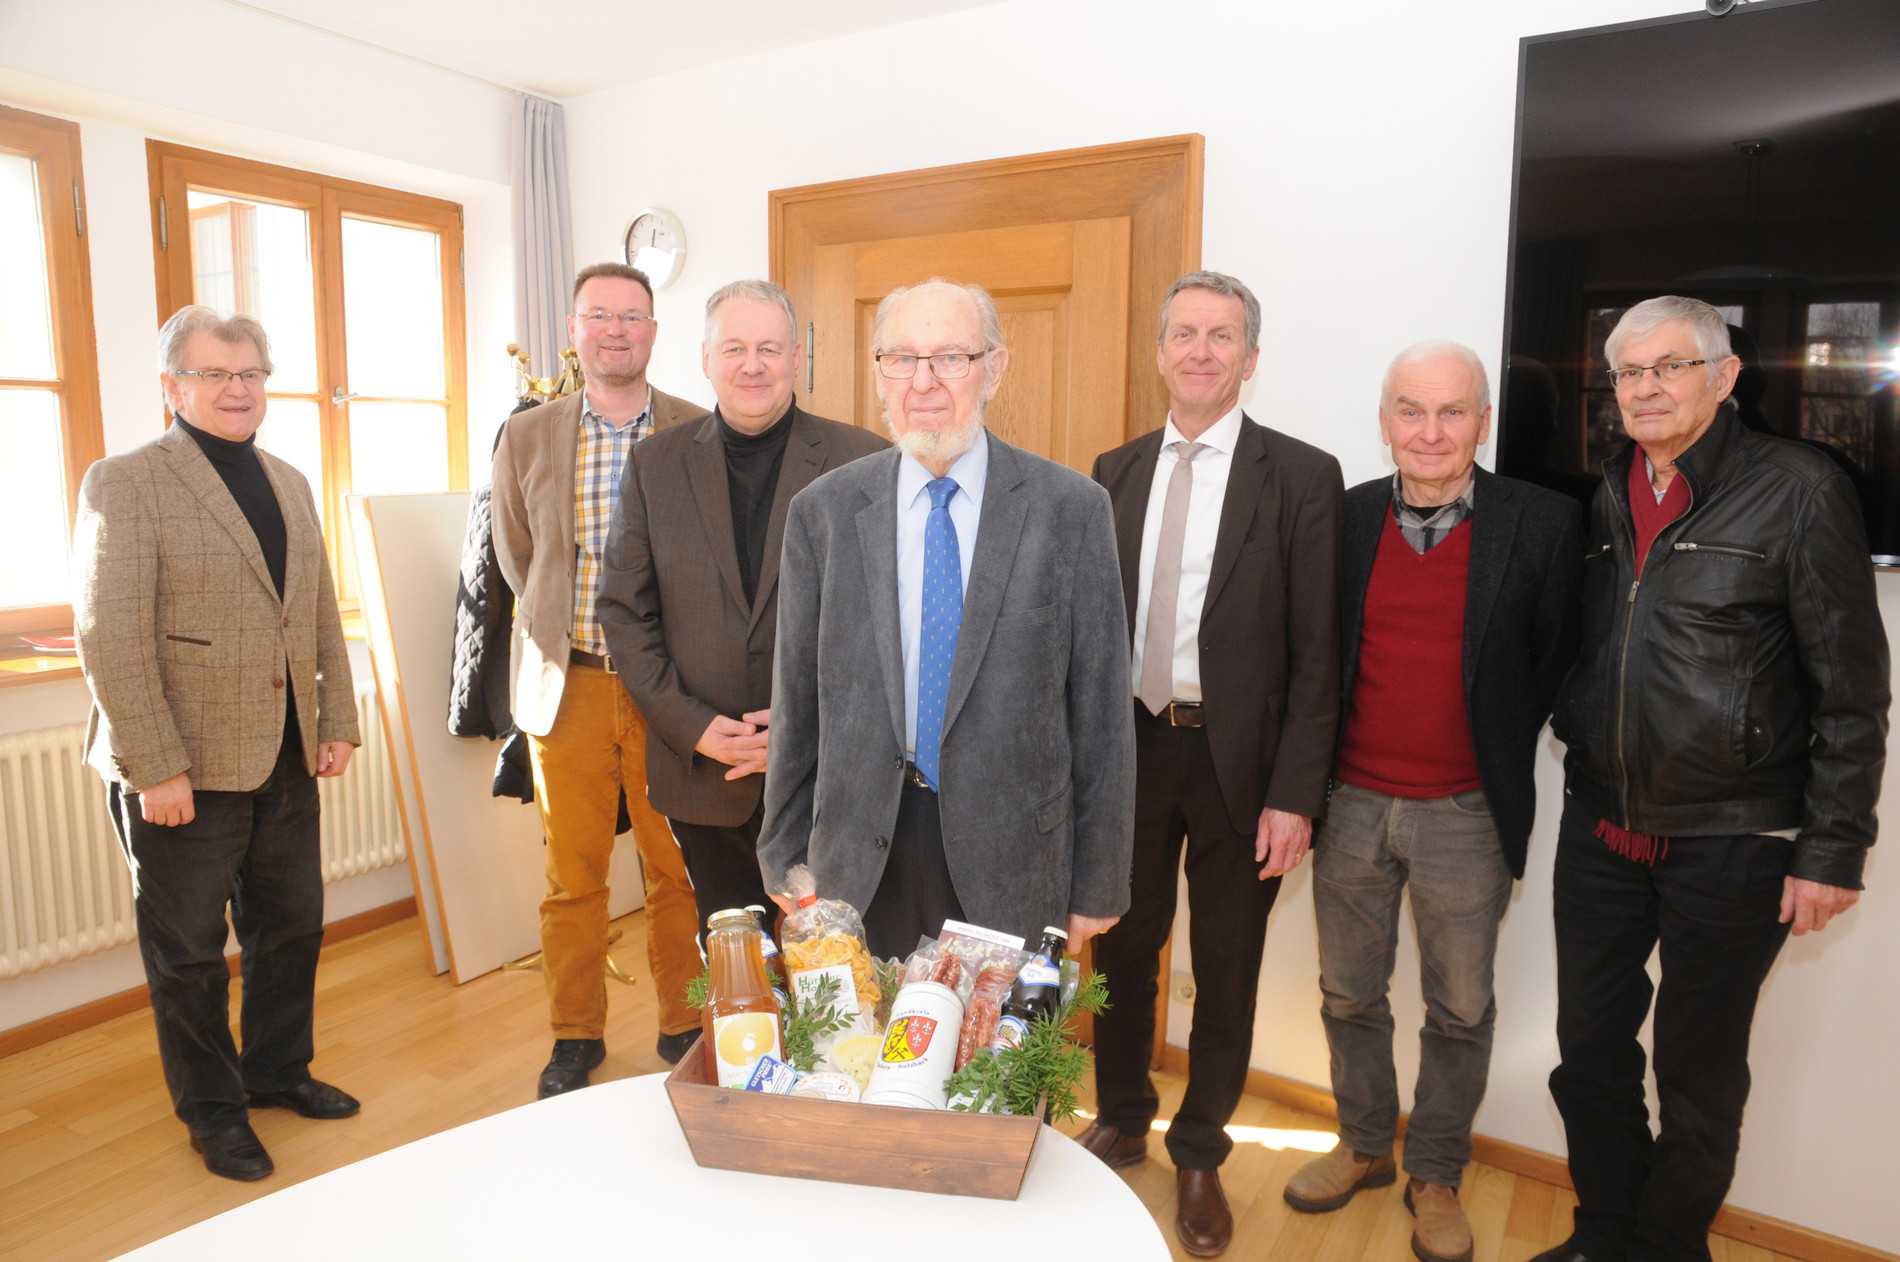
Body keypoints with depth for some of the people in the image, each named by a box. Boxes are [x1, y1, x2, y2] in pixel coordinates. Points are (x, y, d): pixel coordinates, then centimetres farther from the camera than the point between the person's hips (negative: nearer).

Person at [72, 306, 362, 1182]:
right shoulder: (124, 484, -8)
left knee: (292, 926, 17)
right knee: (189, 952, 10)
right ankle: (213, 1109, 28)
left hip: (287, 761, 6)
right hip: (185, 771, -6)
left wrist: (338, 720, 8)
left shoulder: (289, 484, 12)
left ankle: (278, 1069, 37)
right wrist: (155, 769, -17)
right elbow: (111, 640, -14)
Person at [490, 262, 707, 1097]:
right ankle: (576, 1036, 28)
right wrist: (565, 634, 13)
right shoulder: (526, 436, 5)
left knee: (678, 871, 8)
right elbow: (516, 558, 16)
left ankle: (684, 1027, 26)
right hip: (568, 686, 2)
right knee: (572, 875, 10)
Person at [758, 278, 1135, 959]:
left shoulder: (1072, 509, -6)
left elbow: (1101, 707, -3)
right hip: (860, 863, 2)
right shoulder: (822, 511, 0)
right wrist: (784, 865, 8)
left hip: (1013, 859, -1)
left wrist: (1098, 886, 0)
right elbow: (796, 704, 4)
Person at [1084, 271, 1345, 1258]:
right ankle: (1121, 1122, 41)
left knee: (1225, 972, 13)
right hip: (1129, 748, 3)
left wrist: (1296, 794, -13)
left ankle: (1200, 1155, 36)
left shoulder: (1302, 476, -6)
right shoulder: (1115, 472, 7)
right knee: (1123, 949, 17)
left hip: (1238, 760, -3)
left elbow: (1316, 650, -8)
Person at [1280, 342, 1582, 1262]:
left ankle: (1436, 1177, 37)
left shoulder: (1542, 523, -8)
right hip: (1352, 803, 2)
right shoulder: (1342, 518, -1)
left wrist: (1502, 758, -1)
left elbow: (1558, 661, 0)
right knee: (1349, 996, 17)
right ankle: (1363, 1147, 40)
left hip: (1467, 816, -2)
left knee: (1460, 1012, 14)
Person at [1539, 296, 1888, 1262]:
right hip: (1601, 825, 5)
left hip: (1730, 844, -4)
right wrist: (1576, 744, 7)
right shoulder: (1605, 498, 6)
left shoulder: (1798, 490, -9)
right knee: (1590, 1049, 15)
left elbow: (1852, 690, -9)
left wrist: (1834, 849, -10)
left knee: (1699, 1074, 12)